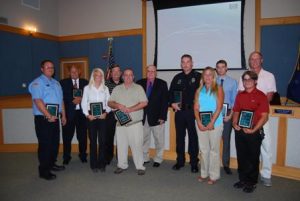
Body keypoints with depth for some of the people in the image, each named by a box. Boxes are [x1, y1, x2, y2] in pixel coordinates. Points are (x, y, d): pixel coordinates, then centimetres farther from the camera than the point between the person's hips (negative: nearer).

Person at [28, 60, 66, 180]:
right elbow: (38, 101, -19)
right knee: (45, 144, -2)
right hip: (43, 118, -7)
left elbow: (61, 100, 17)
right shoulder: (38, 83, -9)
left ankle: (51, 164, 31)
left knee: (55, 142, 15)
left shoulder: (56, 83, 15)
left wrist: (63, 115, 13)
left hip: (55, 118, 8)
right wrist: (49, 116, -20)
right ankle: (44, 171, 11)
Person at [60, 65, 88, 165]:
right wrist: (73, 100, -14)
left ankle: (83, 155, 24)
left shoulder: (85, 82, 10)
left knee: (82, 135, 8)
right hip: (69, 113, -1)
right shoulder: (63, 82, 7)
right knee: (67, 136, 3)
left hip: (81, 112, 1)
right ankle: (66, 157, 18)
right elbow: (62, 97, -3)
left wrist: (80, 99, -9)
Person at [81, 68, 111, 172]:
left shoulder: (105, 88, 8)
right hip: (91, 116, -1)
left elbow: (108, 103, 7)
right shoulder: (87, 88, 5)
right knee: (93, 141, 4)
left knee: (102, 140, 0)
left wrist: (106, 113, -8)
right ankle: (93, 165, 15)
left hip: (102, 116, 1)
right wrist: (87, 115, -9)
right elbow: (84, 103, 3)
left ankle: (101, 164, 12)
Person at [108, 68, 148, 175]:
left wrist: (130, 109, -15)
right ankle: (122, 165, 24)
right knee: (121, 144, 10)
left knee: (137, 144, -1)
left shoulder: (138, 88, 2)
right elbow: (110, 102, 8)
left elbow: (144, 103, -7)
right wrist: (118, 105, -13)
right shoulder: (117, 89, 12)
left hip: (135, 122, -3)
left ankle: (140, 166, 11)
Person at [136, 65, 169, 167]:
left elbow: (165, 101, -5)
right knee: (143, 139, 11)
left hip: (156, 117, -2)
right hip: (143, 116, 2)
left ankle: (158, 159, 24)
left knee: (159, 140, 7)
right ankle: (144, 158, 27)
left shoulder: (162, 84, -1)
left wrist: (162, 116, -11)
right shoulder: (140, 83, 5)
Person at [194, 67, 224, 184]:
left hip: (215, 123, -3)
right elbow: (196, 108, 4)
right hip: (201, 124, 4)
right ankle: (204, 173, 24)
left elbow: (219, 107, -9)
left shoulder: (218, 89, -1)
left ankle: (214, 175, 17)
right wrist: (199, 122, -9)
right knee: (203, 149, 11)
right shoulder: (199, 90, 10)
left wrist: (211, 123, -16)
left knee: (214, 149, 5)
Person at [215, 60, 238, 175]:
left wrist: (230, 115, -9)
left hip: (227, 113, 0)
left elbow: (235, 100, -1)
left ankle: (226, 164, 21)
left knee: (226, 139, 9)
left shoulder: (233, 82, 1)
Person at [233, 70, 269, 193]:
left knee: (253, 158, 9)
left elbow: (264, 116, -10)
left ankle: (252, 182, 26)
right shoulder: (240, 95, 8)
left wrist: (253, 130, -17)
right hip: (240, 131, 5)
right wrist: (235, 123, -2)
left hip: (254, 132, -4)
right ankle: (242, 179, 31)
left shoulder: (261, 96, -7)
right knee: (241, 157, 14)